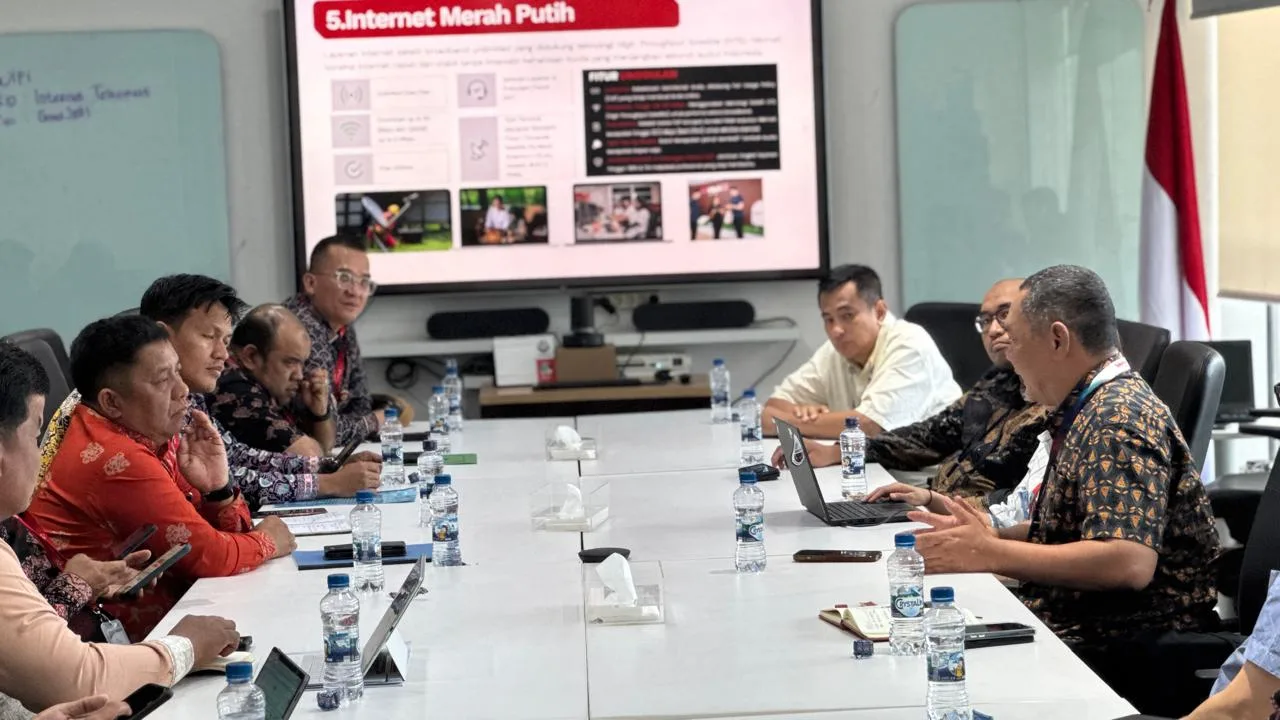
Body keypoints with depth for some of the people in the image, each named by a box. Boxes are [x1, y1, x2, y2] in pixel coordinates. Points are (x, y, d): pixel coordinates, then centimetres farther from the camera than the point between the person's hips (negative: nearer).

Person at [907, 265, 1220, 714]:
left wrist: (989, 554, -21)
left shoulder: (1118, 421, -17)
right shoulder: (1089, 411, 13)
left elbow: (1127, 562, -28)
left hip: (1127, 655, -9)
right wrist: (990, 536, 6)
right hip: (1074, 627, 9)